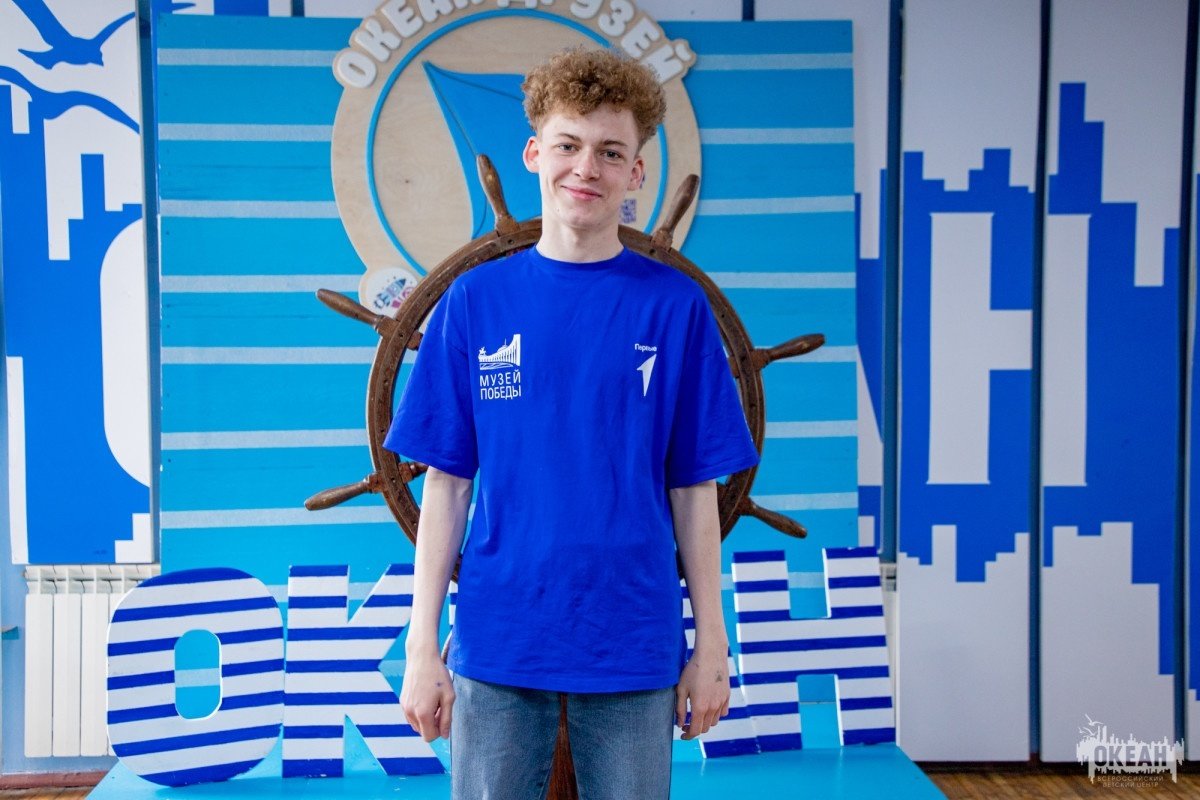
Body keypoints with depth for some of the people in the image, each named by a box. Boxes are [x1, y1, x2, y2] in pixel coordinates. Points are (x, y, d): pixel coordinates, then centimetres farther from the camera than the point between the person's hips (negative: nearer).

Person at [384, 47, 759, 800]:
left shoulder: (675, 305, -2)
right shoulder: (475, 300, -1)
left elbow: (695, 489, 1)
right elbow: (446, 483, 1)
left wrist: (713, 641, 2)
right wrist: (423, 644, -1)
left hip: (635, 647, 0)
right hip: (498, 641, 1)